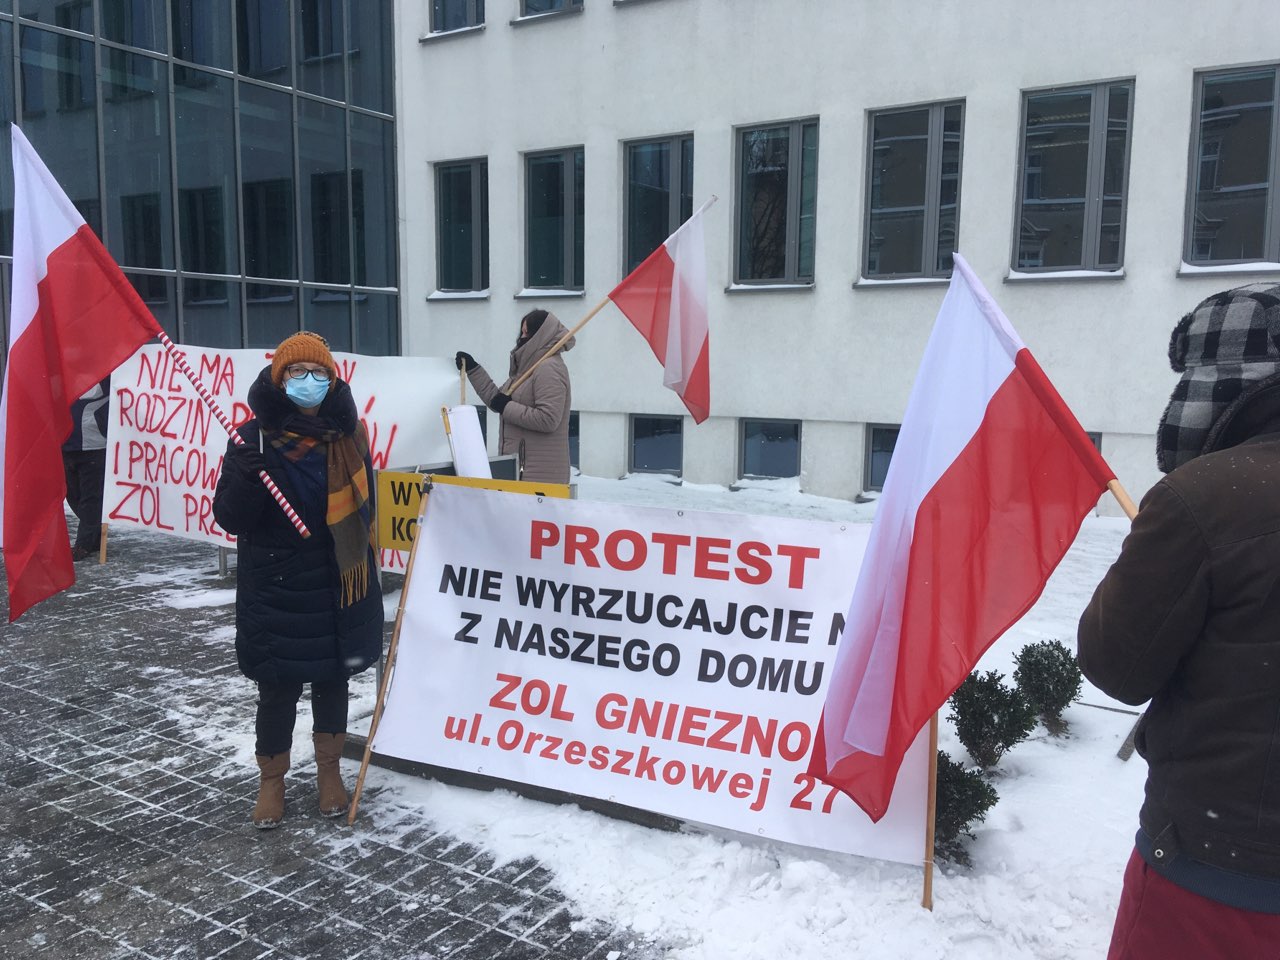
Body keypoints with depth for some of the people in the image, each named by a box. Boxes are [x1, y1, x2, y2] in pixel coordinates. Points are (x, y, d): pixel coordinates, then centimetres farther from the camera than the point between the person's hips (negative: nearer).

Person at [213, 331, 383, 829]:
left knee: (333, 677, 15)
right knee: (277, 687, 5)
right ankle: (271, 779, 27)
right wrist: (244, 477, -29)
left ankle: (329, 769, 35)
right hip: (275, 589, -3)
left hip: (335, 585, 3)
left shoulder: (348, 436, 0)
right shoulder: (254, 438, -10)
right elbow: (230, 519, -10)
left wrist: (362, 576, 13)